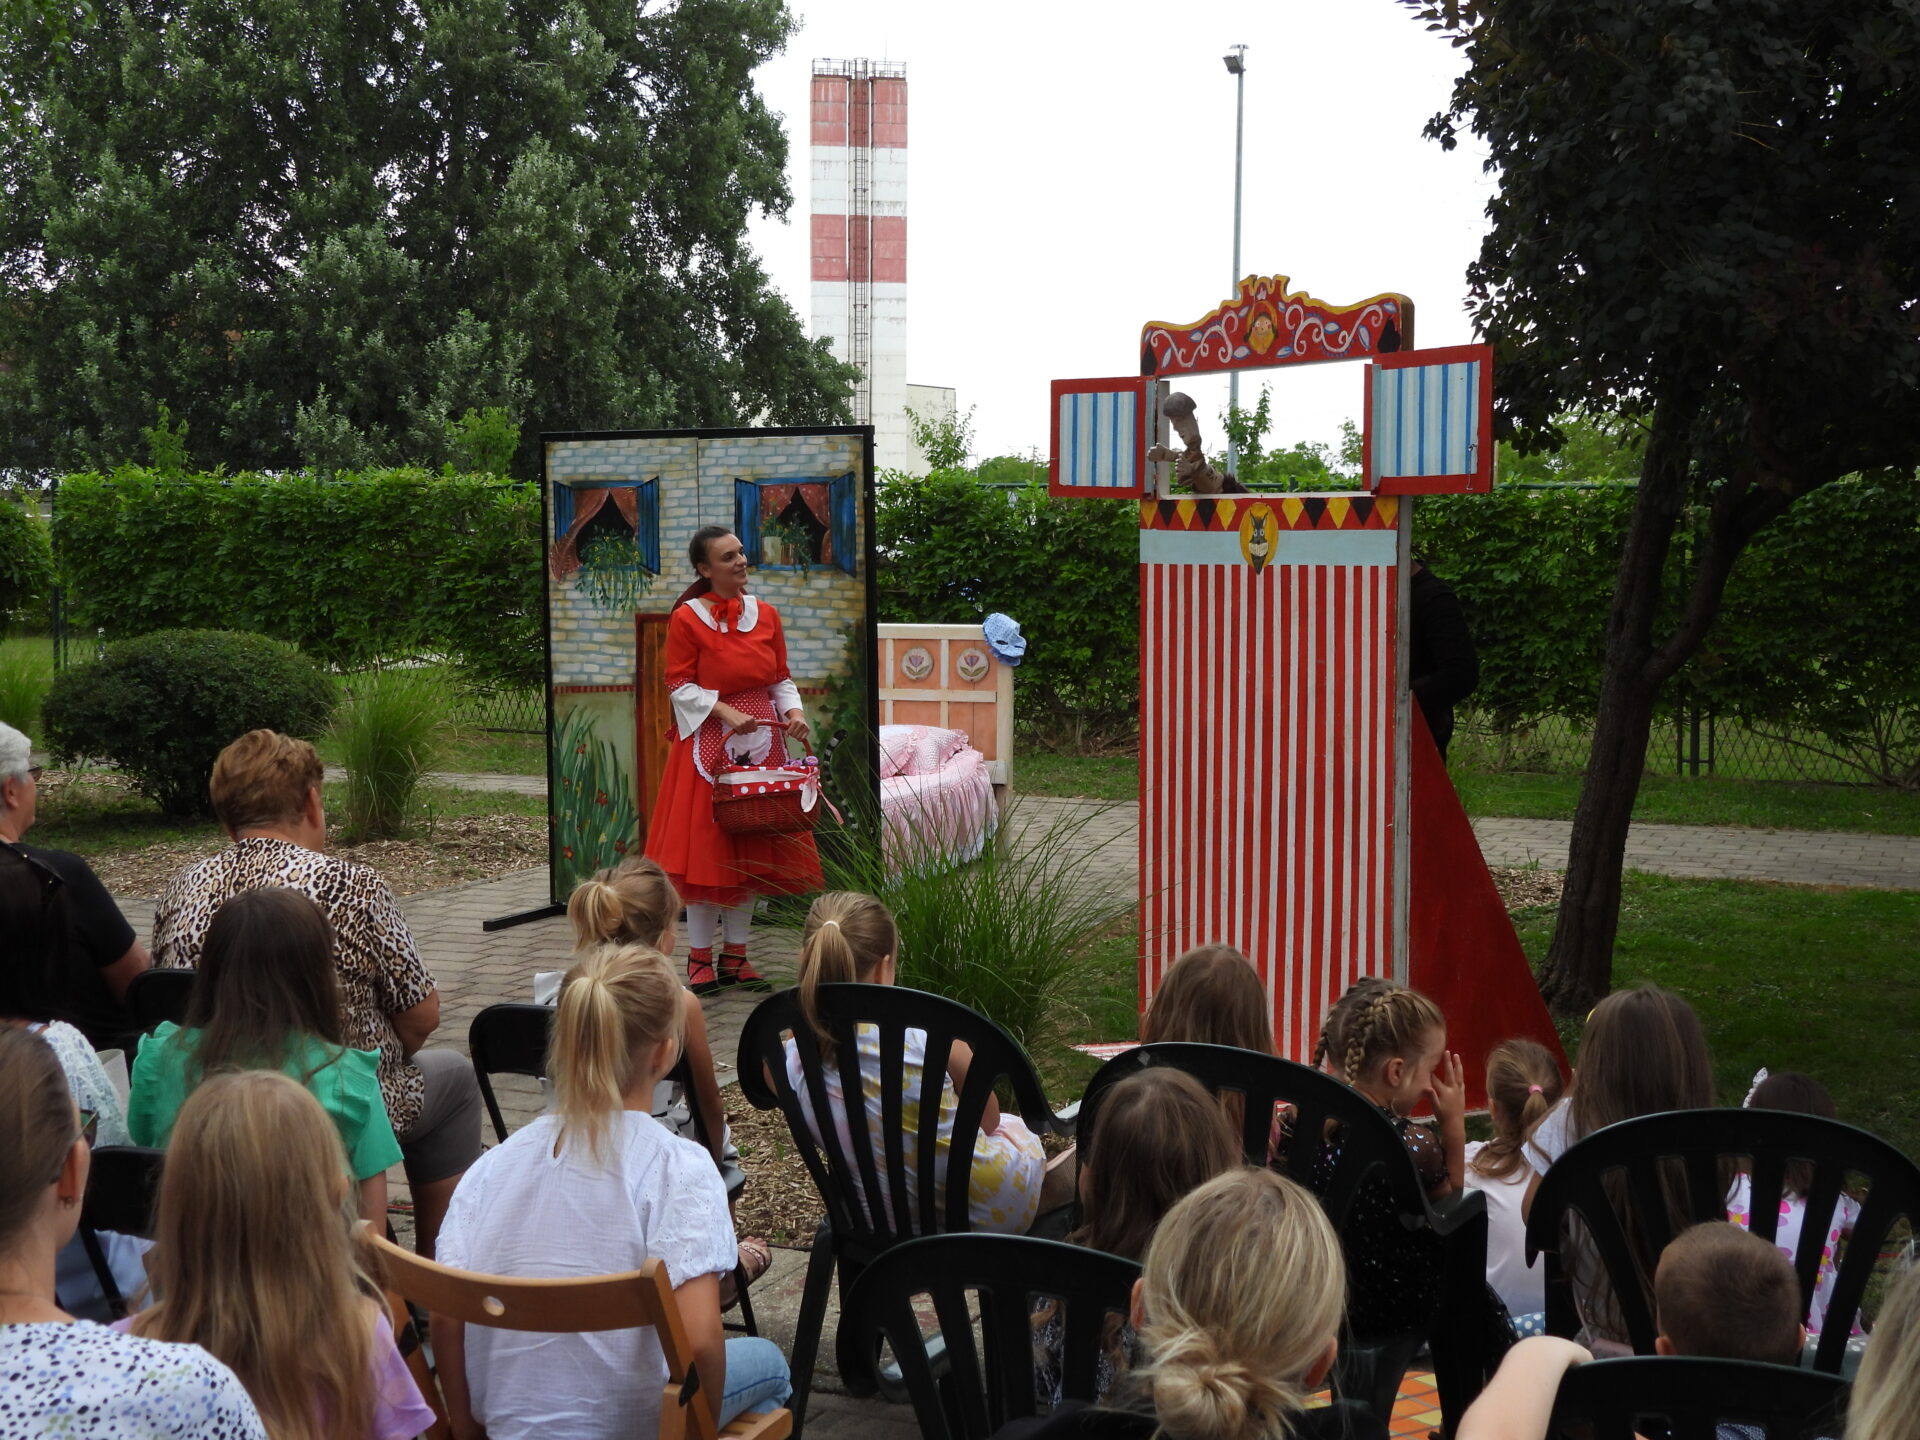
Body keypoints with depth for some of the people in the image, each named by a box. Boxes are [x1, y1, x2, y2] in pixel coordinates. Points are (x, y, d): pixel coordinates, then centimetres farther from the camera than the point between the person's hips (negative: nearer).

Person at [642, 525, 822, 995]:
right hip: (708, 741, -5)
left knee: (752, 850, 7)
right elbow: (680, 686, -6)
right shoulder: (687, 618, -6)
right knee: (705, 847, -3)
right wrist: (725, 711, -18)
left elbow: (781, 678, 13)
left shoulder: (765, 614, 8)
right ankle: (699, 959, 6)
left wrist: (793, 712, -6)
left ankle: (735, 956, 16)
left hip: (761, 740, 5)